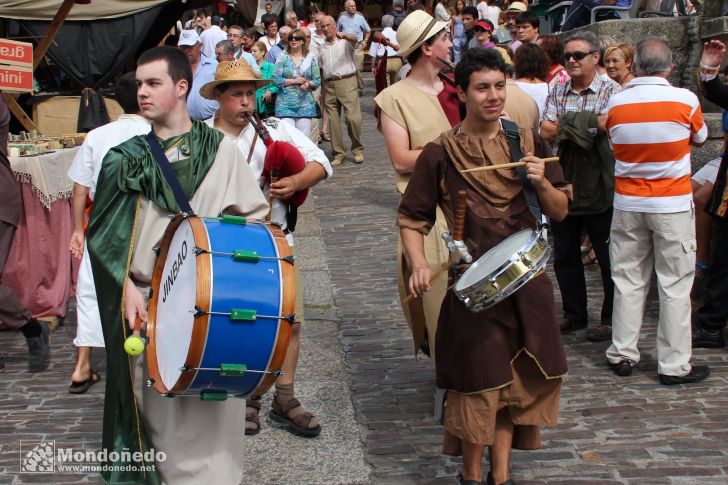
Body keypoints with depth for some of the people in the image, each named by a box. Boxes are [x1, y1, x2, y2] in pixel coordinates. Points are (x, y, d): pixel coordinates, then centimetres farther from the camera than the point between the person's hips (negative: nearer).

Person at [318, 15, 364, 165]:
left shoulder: (345, 41, 3)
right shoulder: (322, 48, 18)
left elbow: (354, 39, -21)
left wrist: (344, 35, -44)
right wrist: (322, 92, 14)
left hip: (346, 81, -5)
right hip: (329, 85, 5)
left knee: (353, 118, -13)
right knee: (333, 121, 2)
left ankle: (357, 150, 4)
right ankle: (339, 153, 10)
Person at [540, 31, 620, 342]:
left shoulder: (611, 91, -3)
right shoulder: (557, 92, 10)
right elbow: (546, 131, -3)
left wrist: (567, 124, -12)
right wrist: (589, 126, -12)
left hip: (599, 185, -5)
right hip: (564, 183, 5)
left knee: (608, 257, 3)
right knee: (564, 255, 13)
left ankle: (611, 319, 15)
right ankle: (574, 314, 27)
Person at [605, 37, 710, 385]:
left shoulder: (616, 102, -4)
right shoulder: (685, 100, -10)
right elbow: (700, 139, 8)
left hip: (627, 203, 3)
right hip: (672, 205, -3)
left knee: (628, 281, 12)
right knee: (675, 285, 4)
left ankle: (622, 355, 19)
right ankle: (674, 365, 8)